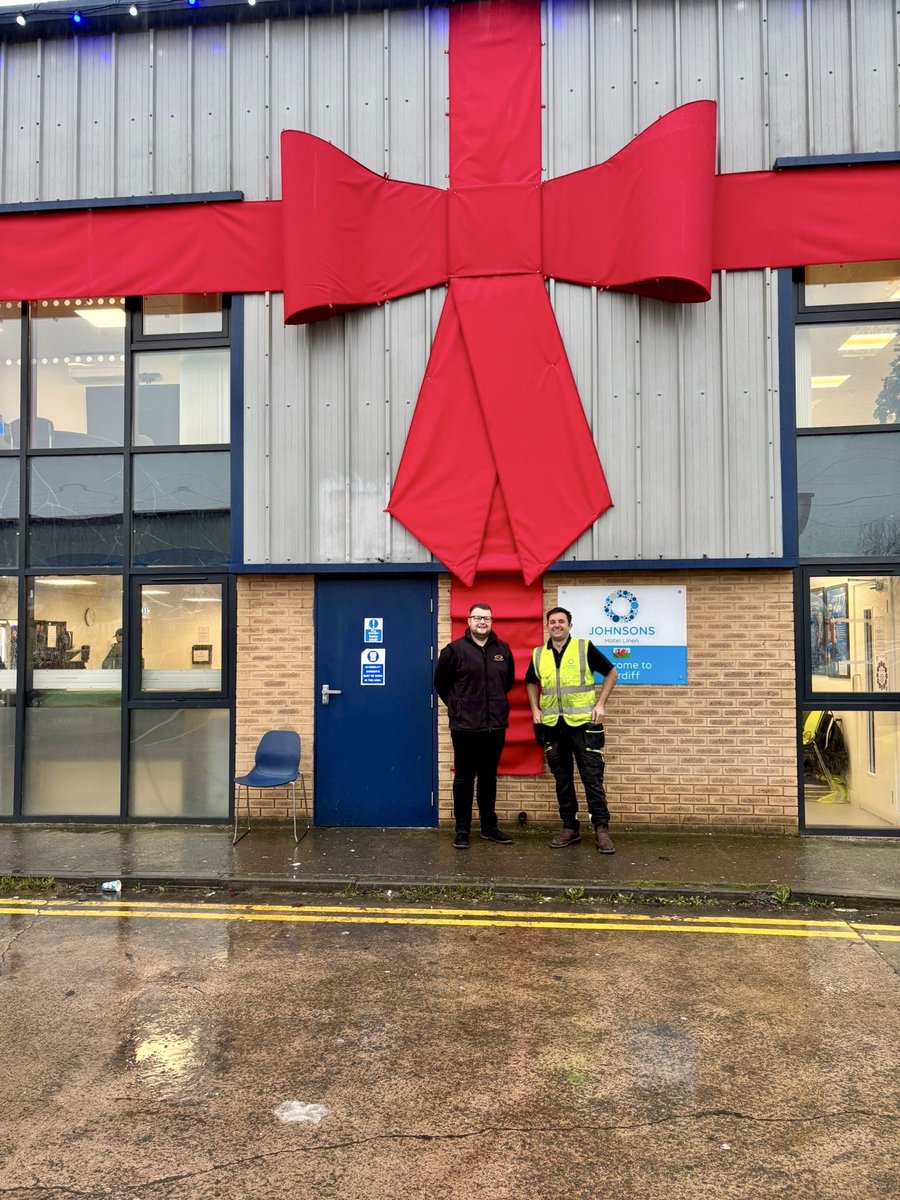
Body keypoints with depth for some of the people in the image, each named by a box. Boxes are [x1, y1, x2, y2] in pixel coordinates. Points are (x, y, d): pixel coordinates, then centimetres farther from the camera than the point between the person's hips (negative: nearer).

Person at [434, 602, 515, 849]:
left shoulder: (503, 650, 7)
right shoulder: (455, 649, -5)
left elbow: (509, 681, 21)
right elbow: (441, 683, 4)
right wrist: (458, 707, 9)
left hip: (495, 725, 4)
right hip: (465, 727, -4)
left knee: (489, 778, 13)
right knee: (464, 779, 4)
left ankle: (490, 827, 24)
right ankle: (462, 830, 13)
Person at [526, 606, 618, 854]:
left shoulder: (585, 648, -4)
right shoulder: (538, 654, 7)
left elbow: (611, 673, 3)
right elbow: (531, 682, 24)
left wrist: (600, 704, -4)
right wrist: (535, 709, 10)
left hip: (583, 722, -4)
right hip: (552, 725, 4)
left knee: (592, 777, -3)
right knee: (562, 780, 10)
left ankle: (601, 829, 6)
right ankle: (570, 828, 20)